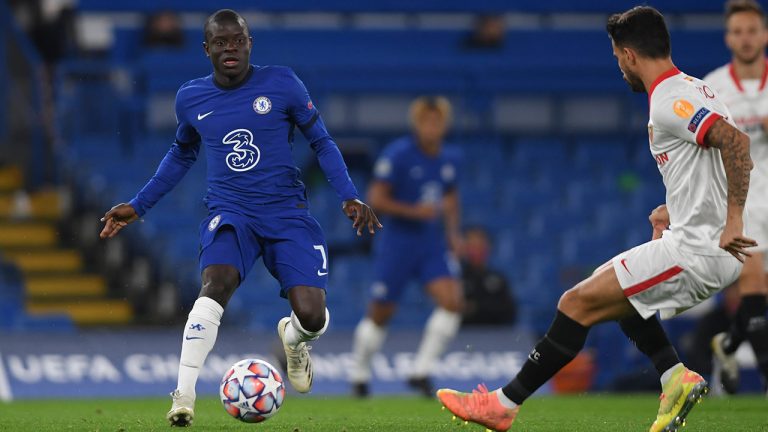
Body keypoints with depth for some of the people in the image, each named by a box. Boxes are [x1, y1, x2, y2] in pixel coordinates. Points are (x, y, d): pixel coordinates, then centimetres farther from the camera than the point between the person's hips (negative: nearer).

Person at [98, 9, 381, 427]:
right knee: (216, 283, -32)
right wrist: (137, 206, 22)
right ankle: (183, 395, -32)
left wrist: (349, 196, -7)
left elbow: (321, 142, 5)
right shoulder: (190, 98, 4)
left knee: (313, 318, -13)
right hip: (230, 212, 0)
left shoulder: (281, 84, -4)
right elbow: (181, 154, 23)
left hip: (287, 212, 0)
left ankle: (292, 338, 28)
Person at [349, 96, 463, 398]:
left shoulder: (446, 162, 6)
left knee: (452, 301, -15)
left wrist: (452, 232, 10)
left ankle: (421, 371, -7)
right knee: (380, 314, 5)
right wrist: (413, 211, -22)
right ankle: (359, 375, 26)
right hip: (397, 242, -5)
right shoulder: (397, 155, -13)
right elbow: (375, 200, -13)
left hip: (432, 245, 5)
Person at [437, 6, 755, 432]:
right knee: (613, 289, 28)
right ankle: (676, 378, 13)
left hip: (697, 250, -10)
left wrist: (732, 222, -29)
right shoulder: (693, 89, 15)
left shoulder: (670, 103, -16)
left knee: (577, 303, -7)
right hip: (708, 248, 10)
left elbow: (735, 141, -30)